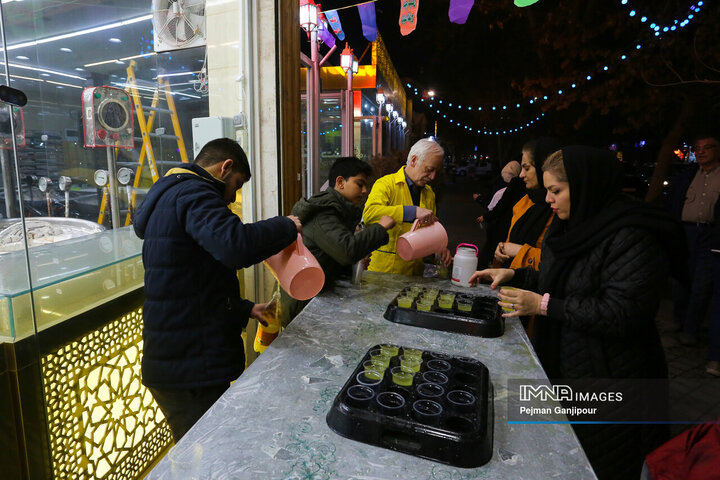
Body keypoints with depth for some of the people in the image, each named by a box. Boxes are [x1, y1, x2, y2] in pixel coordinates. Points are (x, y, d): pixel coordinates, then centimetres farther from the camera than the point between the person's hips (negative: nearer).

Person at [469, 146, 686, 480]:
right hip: (559, 364, 8)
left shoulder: (632, 239, -22)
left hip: (606, 377, -7)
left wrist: (545, 305, -26)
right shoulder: (570, 226, 6)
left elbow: (621, 313, -27)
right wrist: (512, 275, 3)